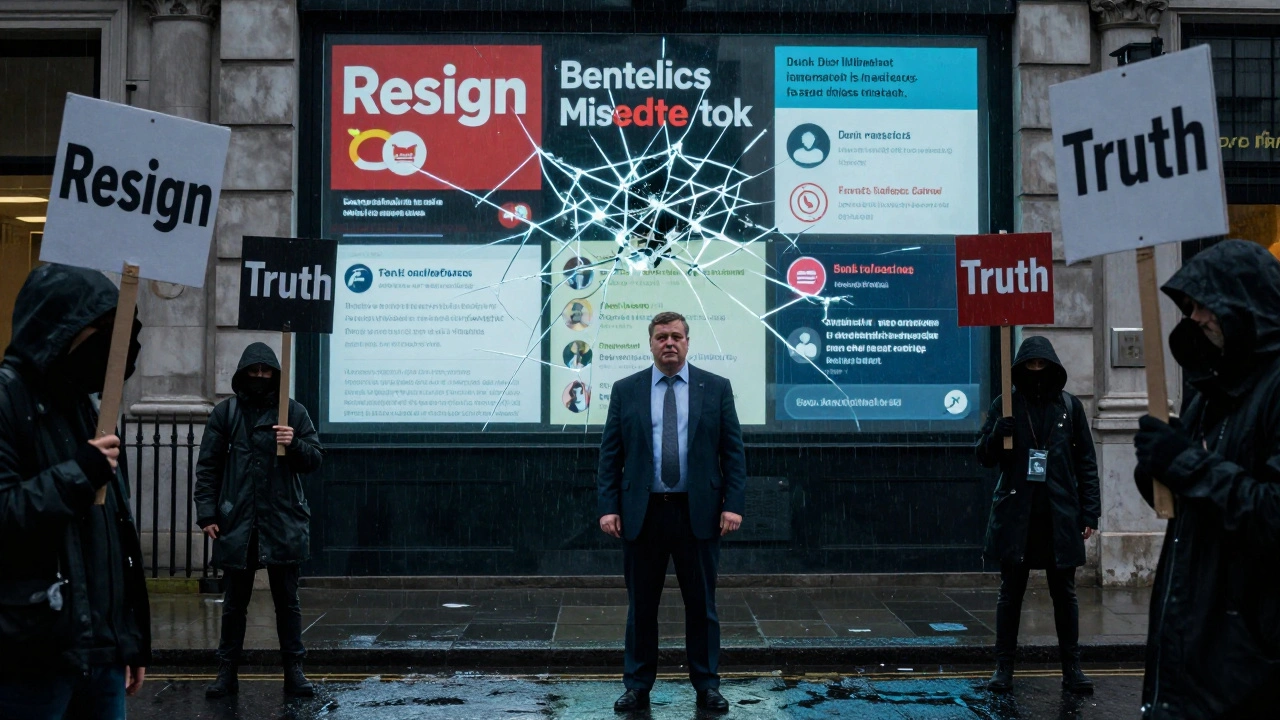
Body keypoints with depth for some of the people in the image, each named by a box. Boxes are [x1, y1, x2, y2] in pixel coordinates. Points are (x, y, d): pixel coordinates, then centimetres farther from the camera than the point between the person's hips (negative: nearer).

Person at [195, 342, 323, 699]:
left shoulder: (294, 413, 5)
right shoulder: (225, 413, 5)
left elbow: (314, 461, 5)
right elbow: (208, 466, 4)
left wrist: (295, 444, -15)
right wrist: (207, 513, -3)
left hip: (284, 523, 0)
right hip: (237, 522, 0)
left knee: (287, 600, 6)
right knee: (234, 602, 10)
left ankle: (294, 670, 14)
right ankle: (227, 672, 19)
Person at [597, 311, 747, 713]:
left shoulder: (716, 389, 4)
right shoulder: (625, 390, 5)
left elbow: (733, 451, 2)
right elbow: (610, 454, 4)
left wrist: (733, 505, -6)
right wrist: (608, 507, -4)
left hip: (698, 513, 0)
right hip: (641, 513, 1)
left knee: (701, 605, 7)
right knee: (641, 606, 8)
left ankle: (707, 687, 19)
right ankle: (637, 687, 18)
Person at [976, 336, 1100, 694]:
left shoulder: (1070, 406, 4)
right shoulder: (1006, 405, 3)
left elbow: (1086, 462, 6)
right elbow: (985, 456, 4)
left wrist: (1090, 512, 1)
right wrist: (999, 432, -18)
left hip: (1060, 516, 0)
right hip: (1015, 515, 0)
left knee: (1064, 593, 7)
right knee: (1010, 592, 5)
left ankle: (1071, 668, 16)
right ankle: (1004, 667, 13)